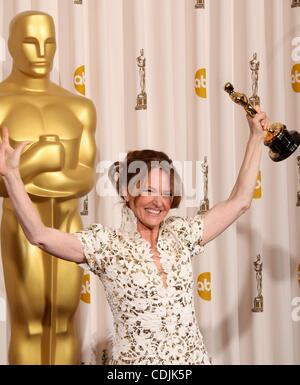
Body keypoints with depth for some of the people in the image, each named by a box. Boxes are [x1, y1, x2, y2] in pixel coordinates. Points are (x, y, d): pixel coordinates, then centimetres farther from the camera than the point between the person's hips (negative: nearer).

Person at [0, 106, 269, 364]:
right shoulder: (107, 245, -7)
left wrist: (256, 137, 7)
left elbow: (239, 202, 7)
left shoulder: (180, 235, 5)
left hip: (194, 358, 4)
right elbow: (40, 235, -19)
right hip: (135, 360, -4)